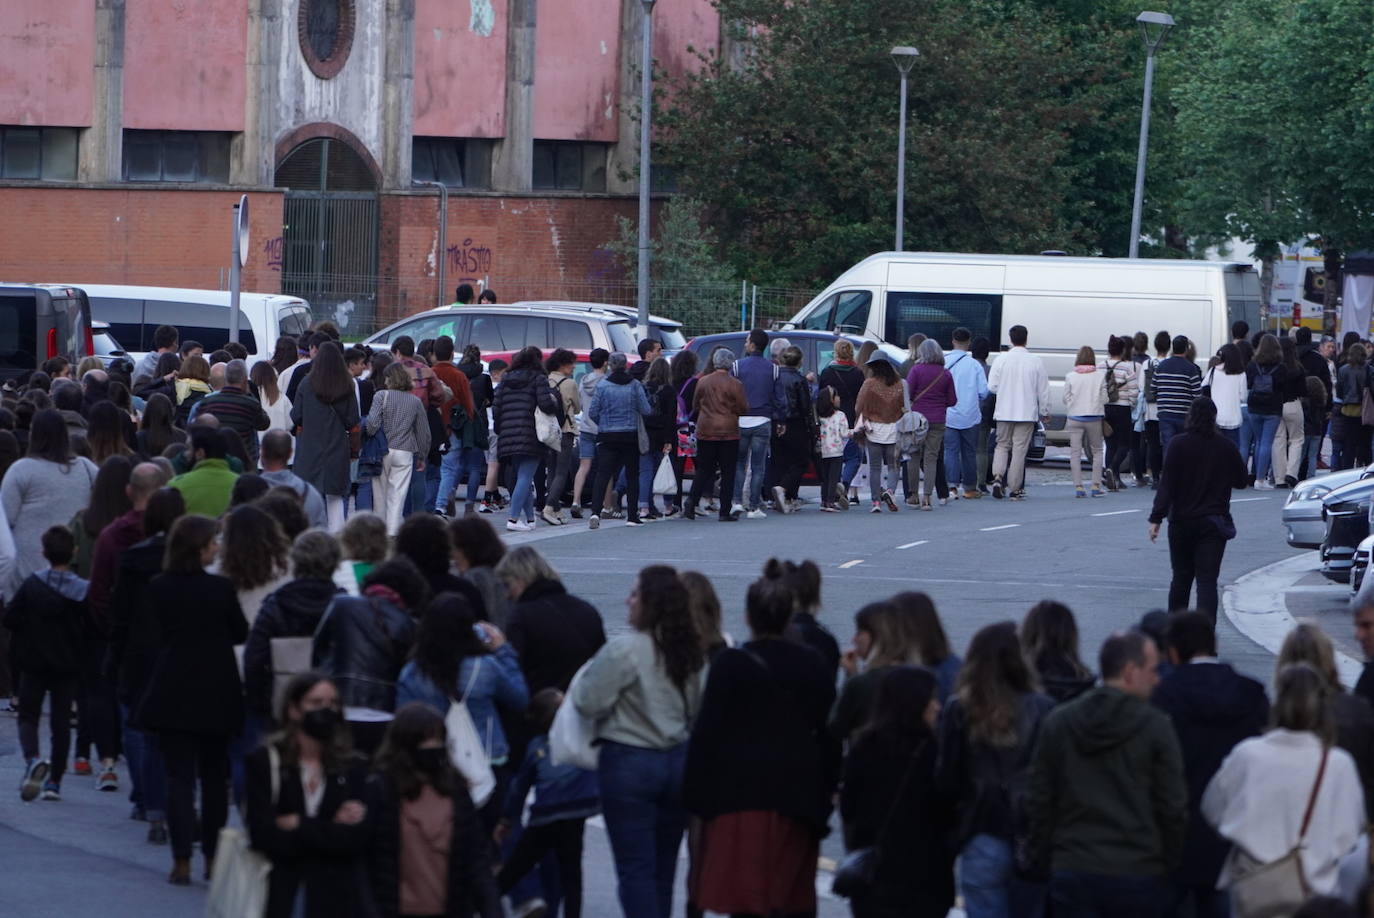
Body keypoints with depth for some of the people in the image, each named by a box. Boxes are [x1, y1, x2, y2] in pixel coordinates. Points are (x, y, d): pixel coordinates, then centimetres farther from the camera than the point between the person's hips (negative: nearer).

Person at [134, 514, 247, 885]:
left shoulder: (158, 588, -6)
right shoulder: (221, 588, -11)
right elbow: (240, 633, 1)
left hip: (172, 694, 0)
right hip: (215, 695, 0)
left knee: (179, 775, 1)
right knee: (214, 776, 13)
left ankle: (182, 861, -8)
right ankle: (213, 857, 16)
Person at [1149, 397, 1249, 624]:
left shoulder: (1178, 445, -7)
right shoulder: (1226, 447, -1)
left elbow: (1167, 484, -11)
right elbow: (1240, 481, 11)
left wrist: (1156, 518, -11)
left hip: (1182, 520, 0)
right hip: (1214, 521, 0)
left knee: (1181, 577, 15)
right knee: (1207, 579, -5)